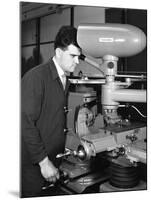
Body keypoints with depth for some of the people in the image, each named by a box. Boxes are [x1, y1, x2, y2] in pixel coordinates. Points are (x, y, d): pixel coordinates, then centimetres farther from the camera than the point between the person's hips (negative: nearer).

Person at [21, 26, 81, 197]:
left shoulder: (66, 81, 10)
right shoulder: (35, 77, -15)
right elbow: (27, 123, -19)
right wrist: (43, 161, -18)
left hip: (54, 160, 7)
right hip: (34, 165, -7)